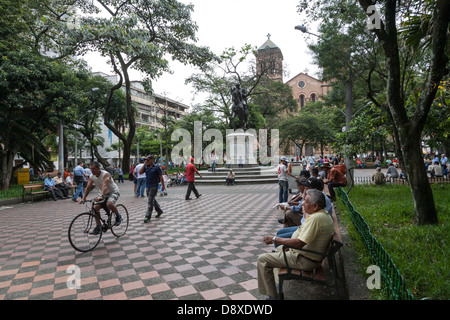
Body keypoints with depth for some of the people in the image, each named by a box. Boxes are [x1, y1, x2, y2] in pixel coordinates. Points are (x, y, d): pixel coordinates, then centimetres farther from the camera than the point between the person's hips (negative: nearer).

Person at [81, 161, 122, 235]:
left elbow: (104, 185, -44)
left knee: (109, 204, -34)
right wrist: (83, 198, -24)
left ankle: (118, 217, -8)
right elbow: (88, 187, -12)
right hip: (103, 193, 7)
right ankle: (98, 227, 4)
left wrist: (101, 196, -58)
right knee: (96, 207, -9)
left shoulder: (106, 174, -29)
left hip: (113, 192, -7)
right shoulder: (91, 176, -8)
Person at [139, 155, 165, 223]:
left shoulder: (157, 167, -7)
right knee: (153, 200, 17)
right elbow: (140, 172, -2)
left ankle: (148, 216, -6)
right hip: (148, 186, 7)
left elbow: (161, 177, -7)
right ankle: (159, 211, 35)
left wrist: (163, 185, -7)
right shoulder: (146, 167, 9)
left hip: (154, 186, -7)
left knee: (150, 201, -9)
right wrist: (144, 164, -6)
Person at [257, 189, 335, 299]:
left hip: (305, 260, -11)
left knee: (262, 259, -8)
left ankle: (272, 296, -1)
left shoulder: (315, 218, -29)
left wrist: (274, 239, -25)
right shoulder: (326, 215, 4)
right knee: (279, 248, 32)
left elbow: (299, 243, -32)